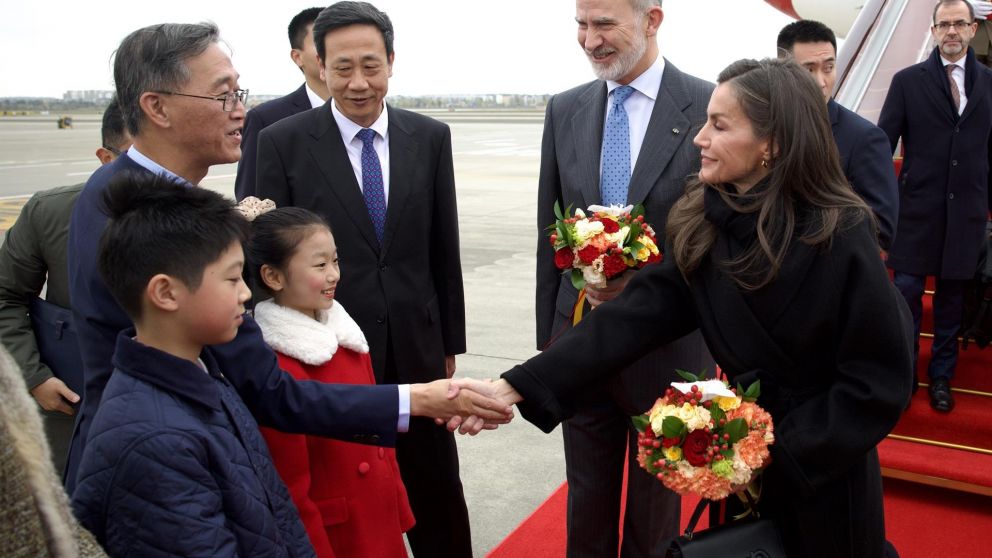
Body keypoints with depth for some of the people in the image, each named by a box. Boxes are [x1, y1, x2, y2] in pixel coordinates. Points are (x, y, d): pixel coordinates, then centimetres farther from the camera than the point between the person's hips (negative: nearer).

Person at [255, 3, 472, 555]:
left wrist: (450, 339, 9)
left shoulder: (430, 137, 1)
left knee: (437, 490, 15)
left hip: (416, 348, 2)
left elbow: (444, 247, 6)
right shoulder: (283, 142, -6)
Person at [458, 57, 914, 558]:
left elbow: (880, 381, -19)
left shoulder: (839, 237, -24)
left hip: (821, 472, -4)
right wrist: (517, 386, -24)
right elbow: (636, 312, -16)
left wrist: (774, 454, -21)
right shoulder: (705, 223, -9)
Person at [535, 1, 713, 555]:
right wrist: (548, 336, 7)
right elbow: (550, 234, 6)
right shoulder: (565, 110, 2)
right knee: (587, 499, 19)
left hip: (668, 343, -3)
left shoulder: (710, 107, -10)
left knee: (656, 507, 19)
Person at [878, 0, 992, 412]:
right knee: (907, 292, 1)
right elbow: (883, 143, -1)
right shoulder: (907, 81, 0)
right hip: (917, 208, -2)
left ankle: (941, 376, 26)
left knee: (951, 298, 11)